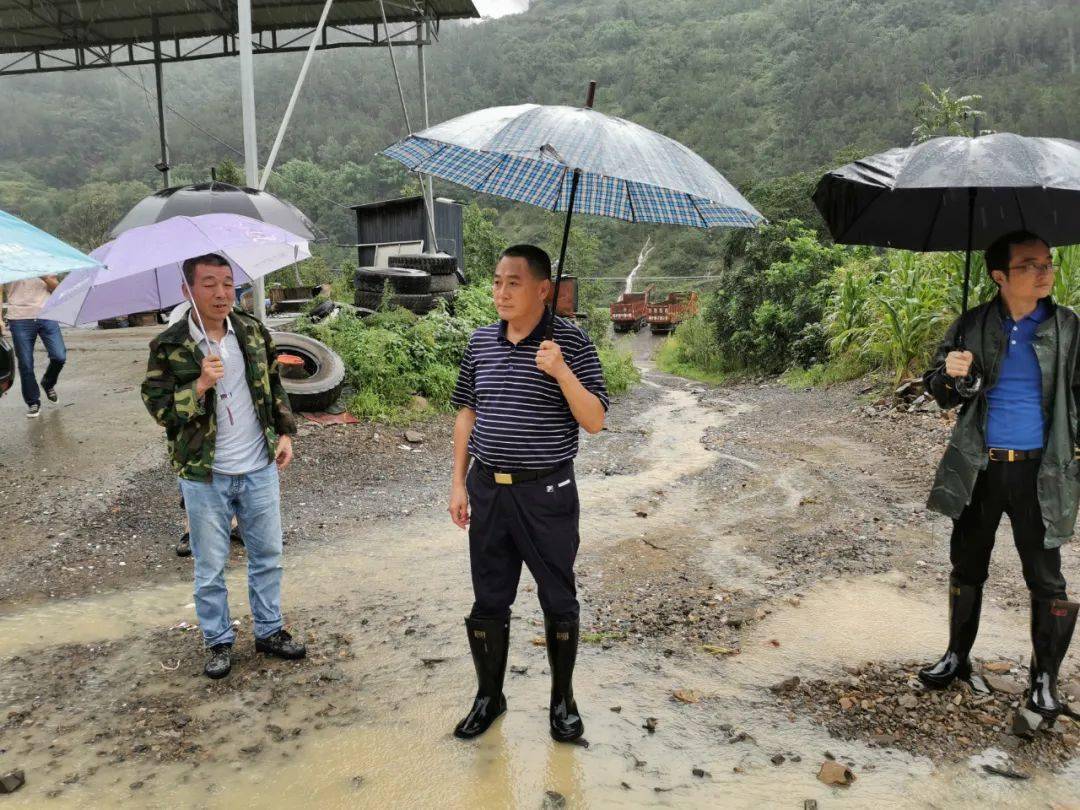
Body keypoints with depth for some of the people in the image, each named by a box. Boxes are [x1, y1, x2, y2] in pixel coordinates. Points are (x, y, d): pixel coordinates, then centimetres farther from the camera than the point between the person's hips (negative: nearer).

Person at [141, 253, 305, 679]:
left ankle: (270, 629, 30)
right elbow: (157, 405, -10)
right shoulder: (169, 347, -9)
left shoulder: (254, 333, 2)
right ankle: (218, 641, 26)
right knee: (210, 567, 8)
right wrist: (201, 385, -24)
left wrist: (285, 432, 7)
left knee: (267, 555, 13)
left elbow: (275, 385, 13)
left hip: (259, 469, 3)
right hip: (205, 476, -3)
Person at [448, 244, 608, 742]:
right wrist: (459, 482, 8)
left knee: (558, 600, 9)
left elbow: (594, 422, -12)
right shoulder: (481, 342, 5)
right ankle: (488, 696, 31)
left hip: (546, 491, -4)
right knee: (488, 601, 13)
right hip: (488, 489, 4)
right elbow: (467, 415, 12)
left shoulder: (570, 343, -8)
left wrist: (561, 371, -26)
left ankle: (563, 700, 28)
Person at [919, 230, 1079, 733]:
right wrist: (951, 374, -18)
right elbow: (938, 389, 4)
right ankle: (958, 657, 30)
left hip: (1039, 471, -1)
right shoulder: (973, 327, 0)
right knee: (967, 568, 13)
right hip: (979, 468, 1)